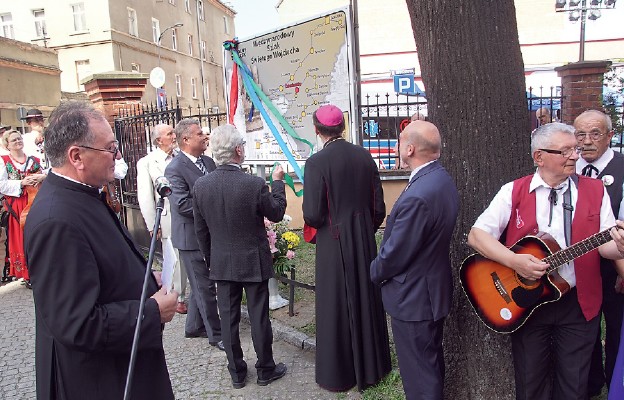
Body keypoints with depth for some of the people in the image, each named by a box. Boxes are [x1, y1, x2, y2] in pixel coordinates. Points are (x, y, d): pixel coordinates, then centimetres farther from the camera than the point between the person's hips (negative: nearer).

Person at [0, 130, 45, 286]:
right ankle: (28, 275, 9)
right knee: (22, 238, 1)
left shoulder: (34, 160, 11)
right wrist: (22, 183, -16)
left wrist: (43, 176, -9)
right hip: (17, 206, -3)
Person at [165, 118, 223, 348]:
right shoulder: (175, 168, -16)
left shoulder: (208, 162, 7)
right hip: (191, 236, -8)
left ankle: (194, 327, 37)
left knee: (201, 284, 20)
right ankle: (215, 334, 18)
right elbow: (182, 204, -24)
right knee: (205, 287, 3)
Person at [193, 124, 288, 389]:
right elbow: (276, 213, -4)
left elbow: (200, 230, 2)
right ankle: (266, 370, 26)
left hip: (221, 264, 4)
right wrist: (277, 181, 7)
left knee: (229, 318, 14)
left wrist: (211, 258, 15)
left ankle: (236, 373, 28)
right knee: (259, 317, 10)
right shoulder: (255, 184, -21)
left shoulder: (201, 185, -8)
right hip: (253, 262, -3)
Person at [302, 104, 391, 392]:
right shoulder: (364, 156, -1)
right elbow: (378, 207, 3)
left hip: (333, 242, -4)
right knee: (366, 300, 18)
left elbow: (313, 216, -18)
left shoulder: (316, 163, -15)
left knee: (336, 305, 9)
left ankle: (338, 375, 25)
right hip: (365, 241, 5)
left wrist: (314, 220, 5)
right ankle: (371, 366, 35)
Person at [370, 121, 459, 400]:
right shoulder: (443, 179, 0)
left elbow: (394, 253, -23)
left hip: (413, 298, -10)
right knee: (433, 362, 28)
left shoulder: (418, 195, -31)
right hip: (435, 289, 10)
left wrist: (375, 271, -2)